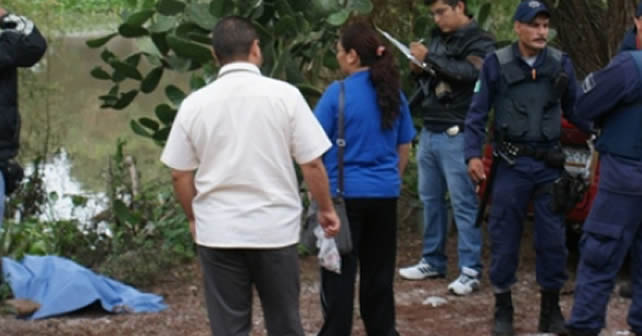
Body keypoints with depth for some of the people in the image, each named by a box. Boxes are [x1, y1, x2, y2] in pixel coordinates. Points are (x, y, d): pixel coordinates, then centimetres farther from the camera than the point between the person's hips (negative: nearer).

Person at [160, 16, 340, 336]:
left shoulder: (194, 103, -1)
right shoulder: (284, 95, -6)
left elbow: (179, 174, 5)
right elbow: (312, 164, -4)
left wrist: (194, 217, 22)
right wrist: (326, 209, 13)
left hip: (218, 232, 1)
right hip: (275, 228, -1)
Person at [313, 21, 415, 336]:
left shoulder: (338, 92, -11)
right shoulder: (393, 93, 4)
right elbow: (404, 147, 12)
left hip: (345, 193, -5)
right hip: (385, 194, 5)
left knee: (339, 274, 1)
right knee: (379, 271, 14)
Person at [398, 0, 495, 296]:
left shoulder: (480, 41, -6)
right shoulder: (438, 37, 15)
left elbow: (469, 72, -25)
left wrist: (429, 58, -20)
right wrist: (420, 68, 3)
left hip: (456, 135, -7)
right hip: (429, 131, 7)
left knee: (463, 202, -6)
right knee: (431, 199, 12)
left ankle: (470, 271, -3)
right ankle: (433, 261, 22)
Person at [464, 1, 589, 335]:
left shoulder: (561, 64, 3)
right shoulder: (497, 64, -3)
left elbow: (576, 111, 7)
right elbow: (476, 115, 0)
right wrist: (473, 154, -10)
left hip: (550, 164, 2)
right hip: (511, 164, -2)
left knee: (553, 239, 5)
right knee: (504, 239, 4)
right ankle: (503, 309, 18)